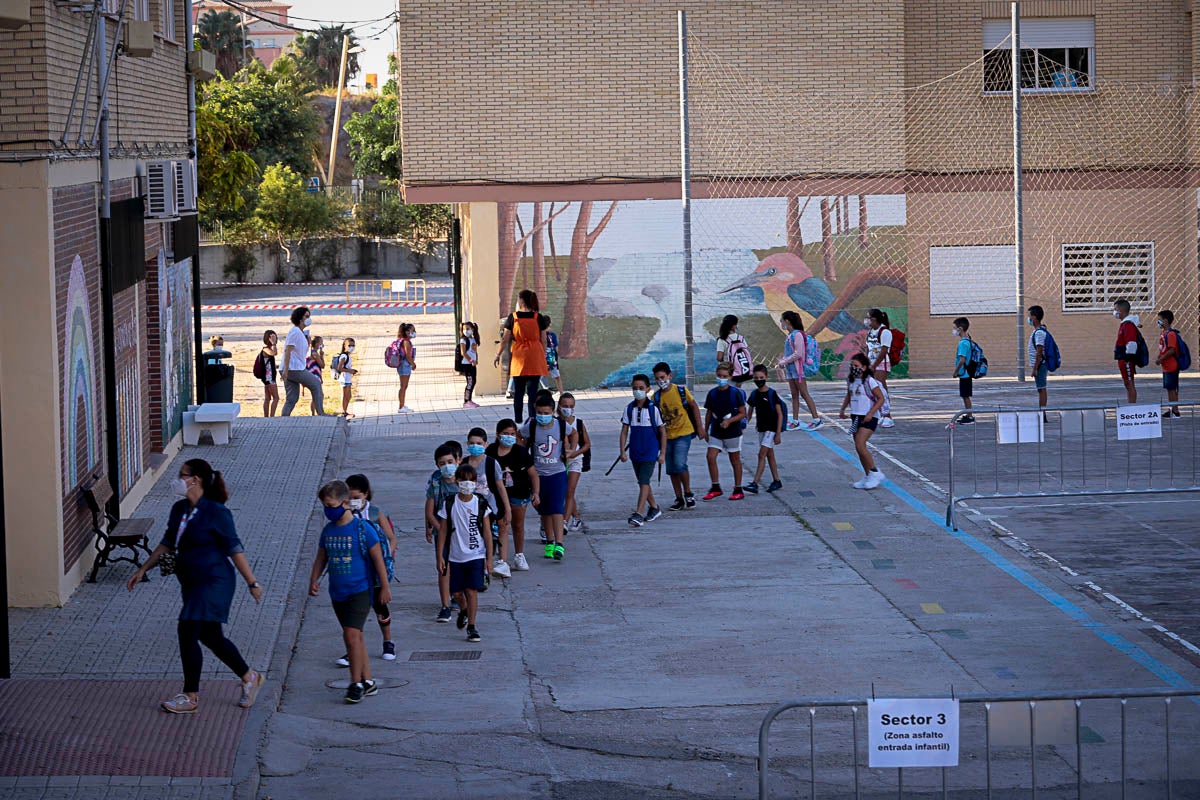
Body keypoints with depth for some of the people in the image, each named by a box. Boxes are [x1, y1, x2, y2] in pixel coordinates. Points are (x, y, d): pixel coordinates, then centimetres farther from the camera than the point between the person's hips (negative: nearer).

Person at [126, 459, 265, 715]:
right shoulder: (179, 509, 7)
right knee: (210, 636, 14)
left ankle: (190, 697, -2)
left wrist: (252, 583, -11)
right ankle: (249, 678, 31)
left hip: (214, 581, -8)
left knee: (187, 632, -12)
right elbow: (167, 544, 18)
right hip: (192, 584, 8)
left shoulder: (216, 513, -15)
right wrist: (143, 570, 17)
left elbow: (235, 550, -13)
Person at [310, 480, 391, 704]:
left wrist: (385, 587, -5)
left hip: (359, 591, -6)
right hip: (337, 593, 6)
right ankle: (368, 681, 20)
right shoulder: (328, 530, 6)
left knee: (351, 634, -15)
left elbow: (377, 558, -7)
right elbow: (321, 558, 17)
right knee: (355, 636, 12)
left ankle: (356, 683, -7)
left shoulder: (363, 529, -11)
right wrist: (314, 580, 4)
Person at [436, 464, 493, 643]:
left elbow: (487, 532, 0)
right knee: (457, 592, 10)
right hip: (455, 556, 2)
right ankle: (463, 611, 42)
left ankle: (471, 627, 3)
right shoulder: (449, 504, -3)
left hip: (476, 556, -2)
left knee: (472, 590, -7)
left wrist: (489, 558, -2)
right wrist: (440, 556, 0)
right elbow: (442, 531, 3)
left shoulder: (481, 504, -3)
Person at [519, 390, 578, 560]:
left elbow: (574, 434, 16)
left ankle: (559, 544, -18)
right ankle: (549, 543, 22)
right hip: (538, 474, 1)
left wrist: (572, 450, 4)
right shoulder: (530, 427, -9)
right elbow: (517, 437, 10)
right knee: (544, 511, 10)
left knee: (557, 508, -12)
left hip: (558, 473, -1)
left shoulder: (562, 425, -7)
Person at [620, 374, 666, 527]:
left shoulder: (654, 408, -7)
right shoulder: (629, 409, 3)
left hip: (650, 452, -5)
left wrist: (662, 453, -4)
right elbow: (624, 431, 7)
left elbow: (662, 431, -2)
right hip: (635, 452, 5)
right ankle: (654, 508, 32)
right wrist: (623, 451, 0)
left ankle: (638, 514, -20)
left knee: (644, 482, -14)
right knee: (642, 482, 15)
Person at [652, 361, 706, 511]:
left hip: (683, 433, -4)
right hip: (667, 436, 4)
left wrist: (700, 427, 6)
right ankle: (679, 499, 18)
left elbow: (694, 407, 6)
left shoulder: (681, 391, -6)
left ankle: (688, 494, 0)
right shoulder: (656, 397, 0)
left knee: (679, 464, -18)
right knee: (671, 469, 7)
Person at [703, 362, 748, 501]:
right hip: (716, 432, 4)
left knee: (735, 460, 6)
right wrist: (705, 430, 14)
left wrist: (729, 421, -21)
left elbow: (743, 413, -8)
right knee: (711, 457, -9)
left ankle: (738, 490, 16)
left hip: (733, 431, -4)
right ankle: (716, 488, 2)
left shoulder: (736, 393, -9)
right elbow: (709, 413, 14)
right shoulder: (712, 393, 4)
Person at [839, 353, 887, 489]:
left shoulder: (869, 381, -13)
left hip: (868, 418, -8)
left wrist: (871, 413, -19)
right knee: (859, 448, 7)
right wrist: (842, 410, 16)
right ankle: (868, 476, 17)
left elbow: (881, 399, -12)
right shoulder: (851, 381, 9)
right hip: (856, 417, 8)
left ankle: (875, 473, -7)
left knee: (860, 446, -18)